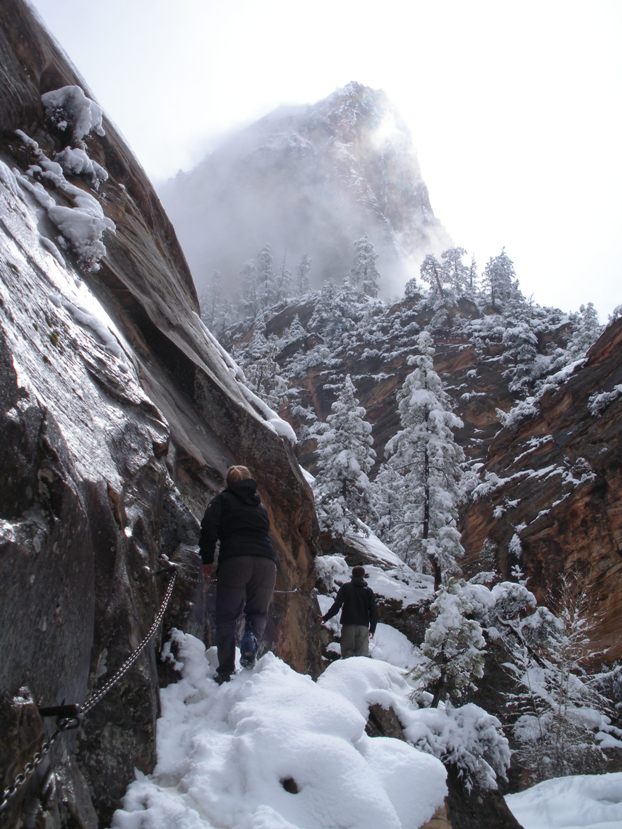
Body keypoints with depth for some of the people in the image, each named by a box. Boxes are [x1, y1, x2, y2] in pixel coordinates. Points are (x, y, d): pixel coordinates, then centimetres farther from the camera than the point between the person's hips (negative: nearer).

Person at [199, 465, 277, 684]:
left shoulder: (222, 500, 15)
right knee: (258, 612, 17)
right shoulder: (260, 506, 27)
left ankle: (226, 672, -2)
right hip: (266, 563, 3)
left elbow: (209, 528, 1)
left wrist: (207, 560, 6)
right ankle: (252, 637, -14)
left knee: (226, 617, 6)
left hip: (234, 561, -3)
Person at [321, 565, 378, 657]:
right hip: (363, 626, 2)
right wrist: (372, 629, 15)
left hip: (348, 625, -2)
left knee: (347, 653, 0)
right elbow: (373, 611, 7)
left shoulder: (345, 587, 3)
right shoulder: (369, 591, 10)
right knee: (363, 654, 2)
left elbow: (336, 605, -6)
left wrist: (325, 618, 0)